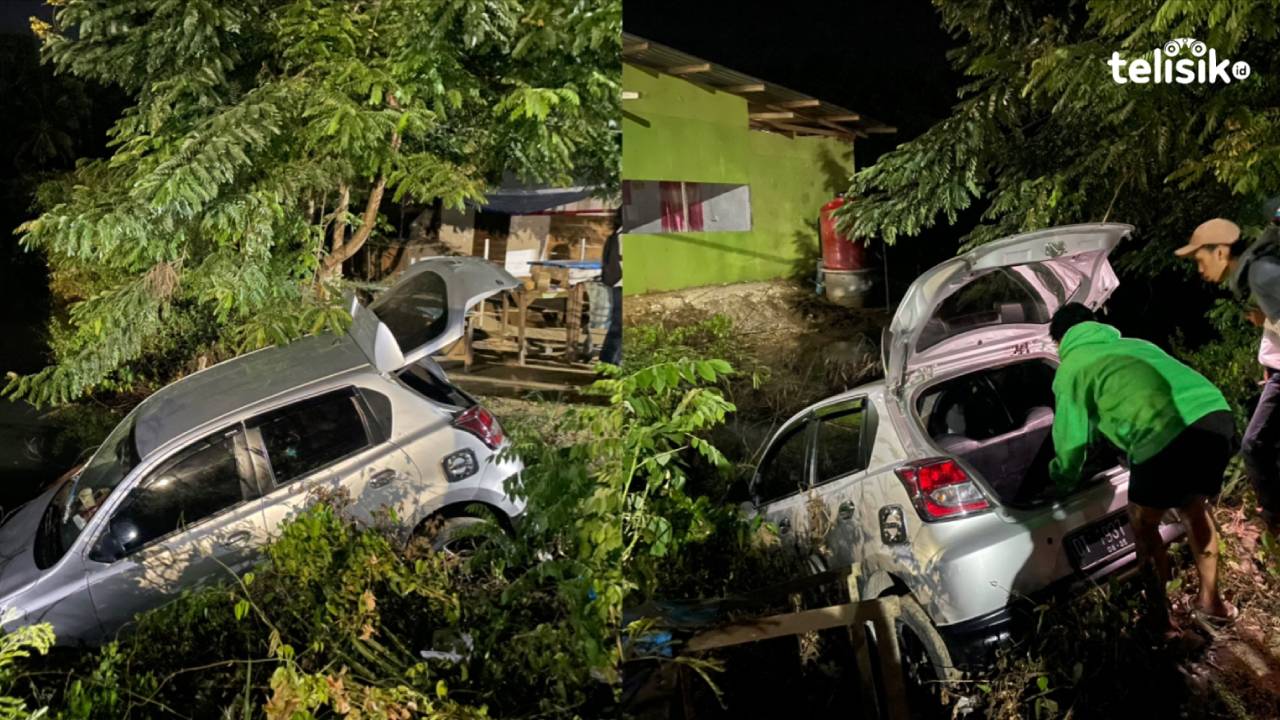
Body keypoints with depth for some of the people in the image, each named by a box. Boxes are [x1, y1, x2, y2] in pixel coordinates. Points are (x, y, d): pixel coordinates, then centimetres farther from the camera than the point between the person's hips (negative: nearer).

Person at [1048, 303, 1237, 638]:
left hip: (1166, 434, -6)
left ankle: (1163, 620, 25)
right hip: (1217, 415, 6)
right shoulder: (1131, 343, 34)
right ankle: (1211, 602, 43)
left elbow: (1071, 438, 20)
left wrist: (1062, 481, 38)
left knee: (1144, 526, 19)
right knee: (1194, 509, 31)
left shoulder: (1070, 368, 15)